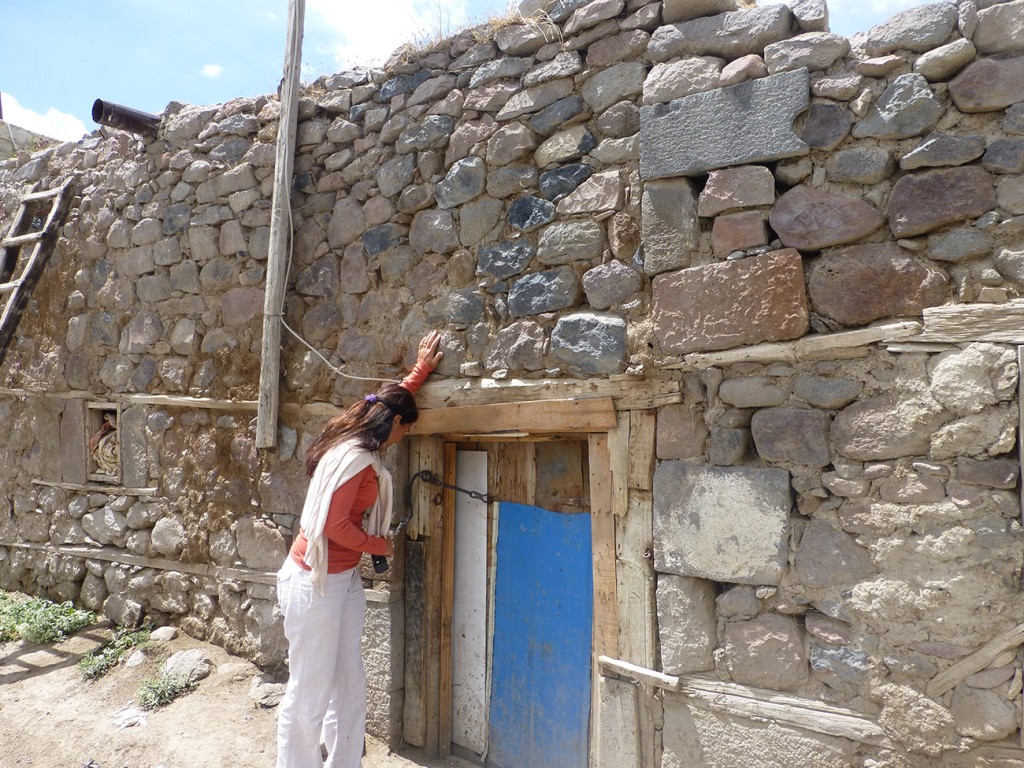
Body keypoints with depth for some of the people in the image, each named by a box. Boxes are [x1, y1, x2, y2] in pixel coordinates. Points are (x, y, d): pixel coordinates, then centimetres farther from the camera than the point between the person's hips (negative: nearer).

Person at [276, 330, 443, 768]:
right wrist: (377, 545, -8)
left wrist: (421, 369, 28)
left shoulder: (357, 444, 7)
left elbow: (391, 401, 24)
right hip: (316, 582, -9)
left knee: (349, 686, 13)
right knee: (310, 691, 4)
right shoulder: (355, 458, -22)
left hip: (343, 580, 9)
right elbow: (334, 524, -24)